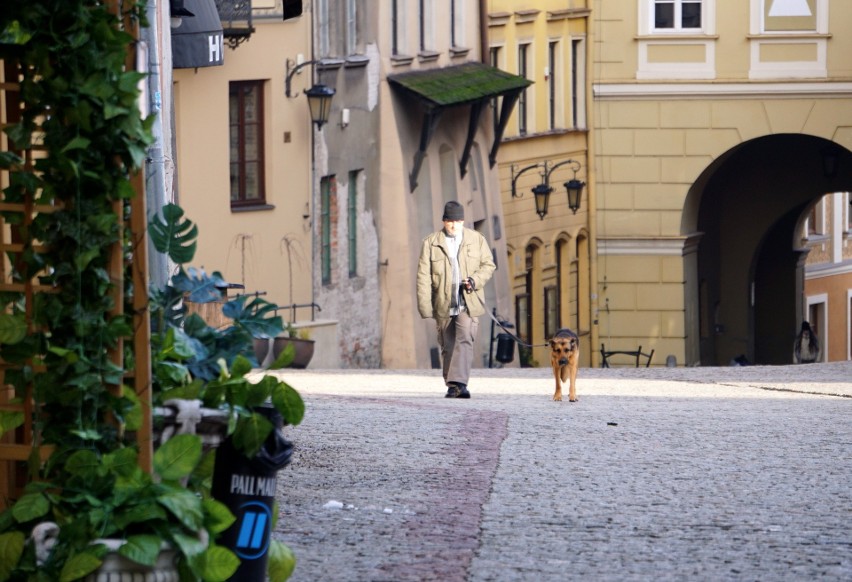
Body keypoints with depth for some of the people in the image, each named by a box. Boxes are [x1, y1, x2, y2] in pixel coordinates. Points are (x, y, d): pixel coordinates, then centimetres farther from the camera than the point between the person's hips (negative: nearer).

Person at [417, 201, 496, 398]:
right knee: (448, 345, 7)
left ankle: (460, 382, -24)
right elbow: (424, 276, -1)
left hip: (469, 302, -1)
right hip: (443, 304, 1)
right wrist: (425, 307, -9)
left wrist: (475, 280, -11)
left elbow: (488, 265, 11)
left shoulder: (477, 239, 6)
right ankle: (452, 386, 19)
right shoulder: (430, 243, 2)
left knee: (465, 339, -18)